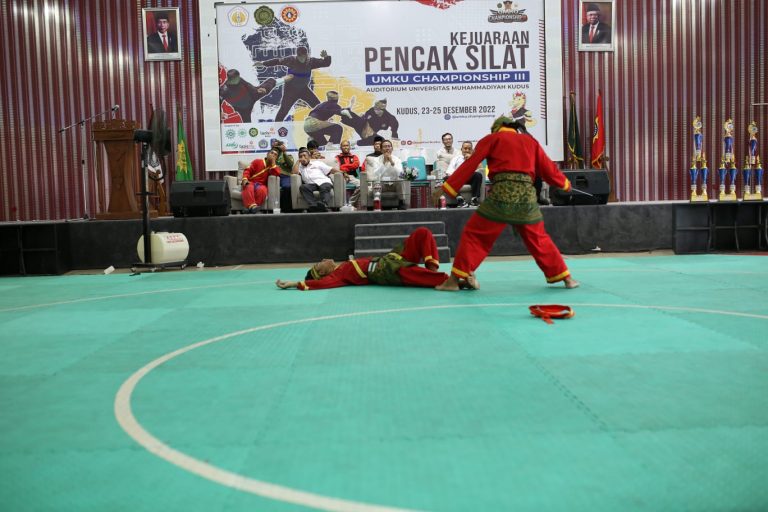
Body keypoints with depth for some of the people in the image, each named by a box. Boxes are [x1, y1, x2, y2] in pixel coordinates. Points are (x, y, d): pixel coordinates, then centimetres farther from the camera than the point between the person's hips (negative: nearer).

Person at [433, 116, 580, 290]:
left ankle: (454, 280, 0)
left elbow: (469, 165, 6)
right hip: (527, 195, 4)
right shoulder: (530, 141, 22)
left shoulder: (491, 139, 13)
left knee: (473, 235, 5)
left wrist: (446, 187, 5)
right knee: (539, 239, 19)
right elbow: (548, 168, 22)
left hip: (501, 194, -3)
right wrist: (565, 183, 40)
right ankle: (566, 278, 23)